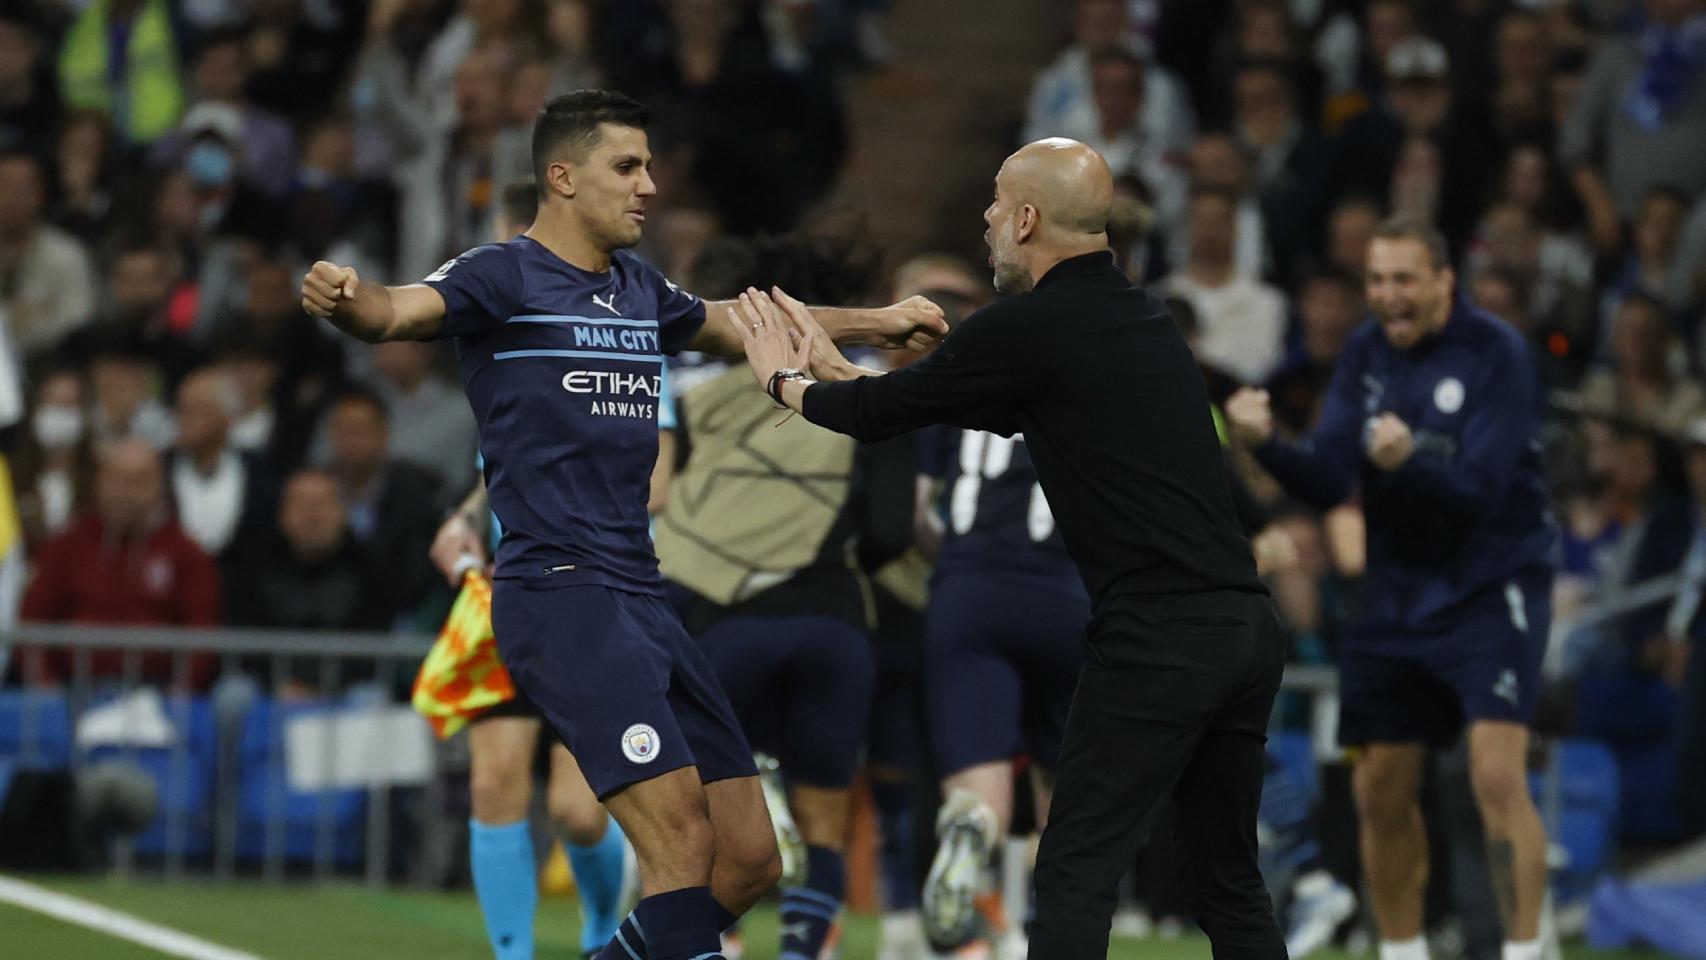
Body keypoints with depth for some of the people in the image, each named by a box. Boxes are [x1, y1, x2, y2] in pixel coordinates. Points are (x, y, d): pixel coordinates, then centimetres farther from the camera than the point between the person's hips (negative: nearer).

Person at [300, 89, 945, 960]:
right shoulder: (504, 276, -4)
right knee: (684, 843, -21)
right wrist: (345, 299, -46)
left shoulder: (639, 290, 18)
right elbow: (399, 310, -24)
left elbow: (744, 326, 37)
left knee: (749, 861, 6)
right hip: (559, 593, -8)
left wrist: (876, 324, 39)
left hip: (639, 599, 8)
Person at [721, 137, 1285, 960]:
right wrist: (839, 371, 37)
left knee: (1076, 879, -5)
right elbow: (997, 410, 32)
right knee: (1226, 882, 13)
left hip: (1158, 641, -8)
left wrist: (785, 379, 26)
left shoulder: (1029, 329, -7)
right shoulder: (1138, 318, 18)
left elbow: (881, 416, 5)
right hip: (1246, 626, 8)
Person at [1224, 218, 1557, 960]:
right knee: (1381, 792, 7)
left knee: (1497, 774, -19)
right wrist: (1265, 445, -22)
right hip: (1399, 593, 6)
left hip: (1491, 588, -6)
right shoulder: (1366, 354, 2)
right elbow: (1328, 482, -4)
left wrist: (1407, 463, -41)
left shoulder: (1496, 354, -15)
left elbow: (1477, 492, -23)